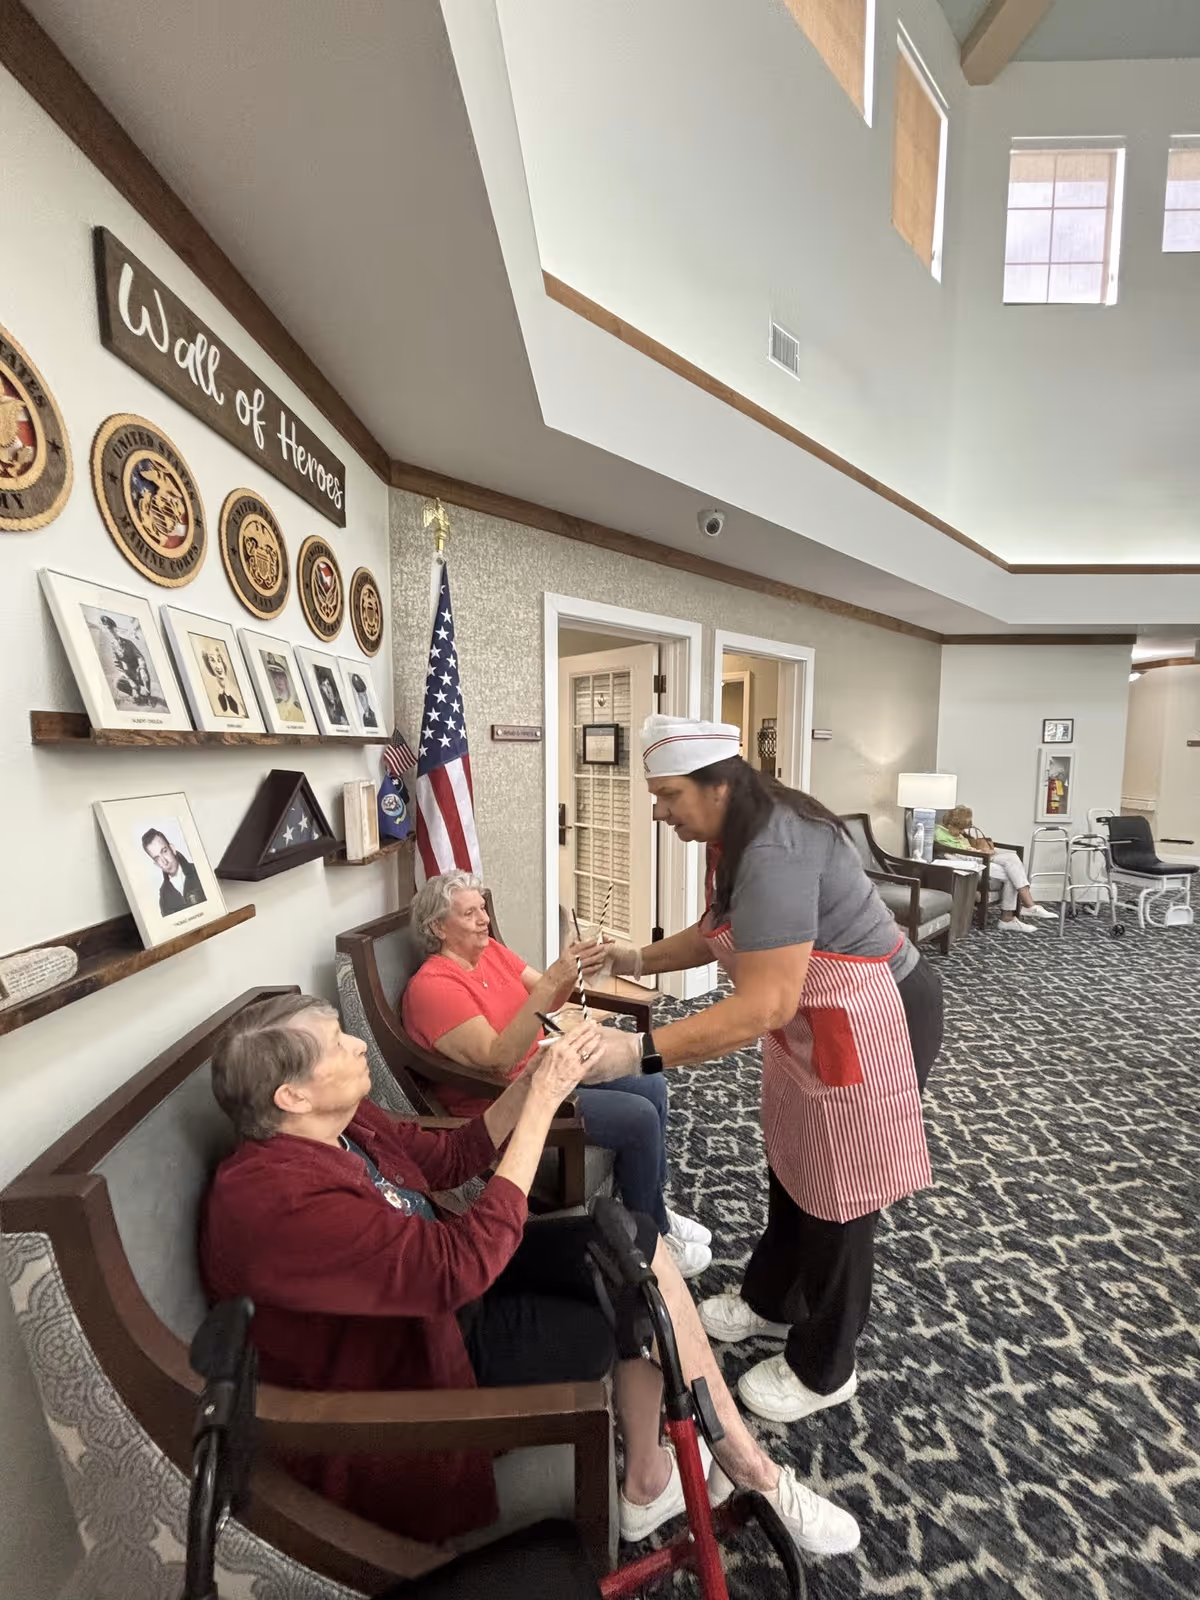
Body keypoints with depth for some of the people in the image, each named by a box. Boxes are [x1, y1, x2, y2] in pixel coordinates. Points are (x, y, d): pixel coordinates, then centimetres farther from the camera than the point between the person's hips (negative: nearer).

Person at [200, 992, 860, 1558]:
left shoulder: (336, 1125, -6)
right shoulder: (280, 1204, -32)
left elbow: (446, 1158, 1)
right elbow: (464, 1264, -34)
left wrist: (535, 1078, -14)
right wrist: (540, 1105, -32)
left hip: (434, 1277, 7)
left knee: (633, 1241, -7)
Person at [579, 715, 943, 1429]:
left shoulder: (774, 850, -32)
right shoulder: (738, 836, 0)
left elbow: (764, 1003, -37)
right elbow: (721, 933, 12)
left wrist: (639, 1051, -37)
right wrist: (638, 959, 4)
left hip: (871, 1024, -9)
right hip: (815, 1021, 9)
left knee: (837, 1193, 9)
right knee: (792, 1165, 23)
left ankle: (823, 1371, 34)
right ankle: (771, 1303, 47)